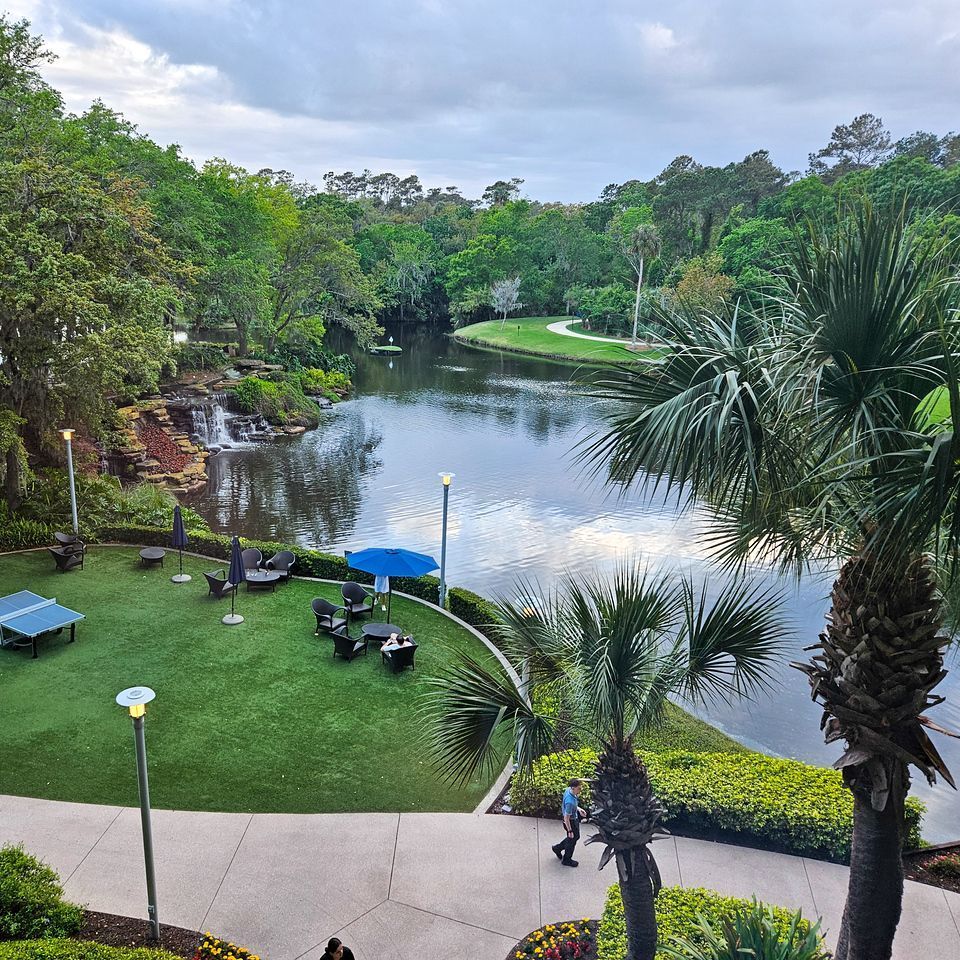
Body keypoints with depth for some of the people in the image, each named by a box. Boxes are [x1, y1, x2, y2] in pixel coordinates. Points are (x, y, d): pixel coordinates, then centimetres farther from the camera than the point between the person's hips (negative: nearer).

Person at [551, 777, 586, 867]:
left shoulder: (568, 790, -13)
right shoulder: (570, 802, -39)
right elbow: (566, 818, -28)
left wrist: (578, 809, 4)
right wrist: (570, 831, -18)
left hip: (575, 818, 9)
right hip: (571, 822, -9)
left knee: (576, 836, 28)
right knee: (572, 840, 15)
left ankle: (557, 848, 45)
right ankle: (567, 860, 39)